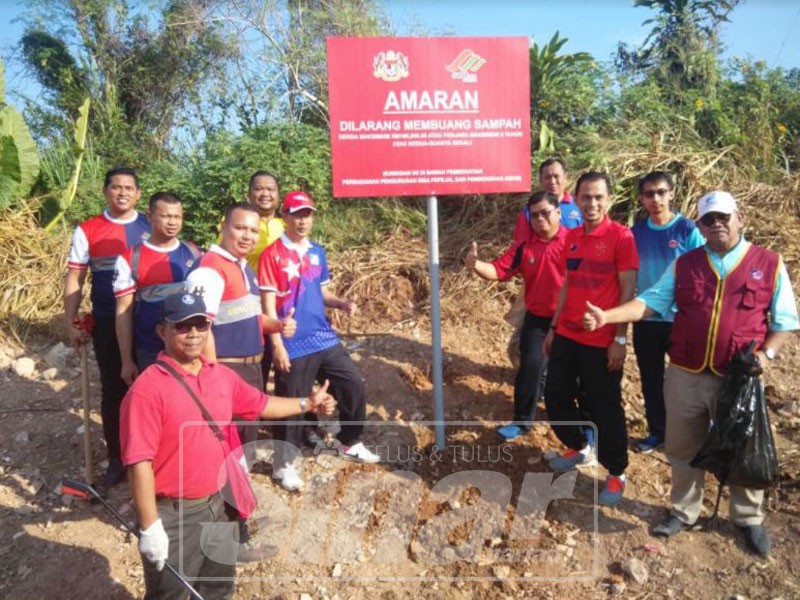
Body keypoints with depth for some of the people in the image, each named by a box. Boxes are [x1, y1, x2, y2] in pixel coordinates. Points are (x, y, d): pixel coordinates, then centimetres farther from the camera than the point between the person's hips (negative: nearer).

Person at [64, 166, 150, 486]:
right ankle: (116, 457, 25)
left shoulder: (152, 227, 1)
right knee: (113, 390, 10)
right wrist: (71, 323, -5)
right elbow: (74, 279, 1)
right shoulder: (87, 230, 0)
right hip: (107, 323, 0)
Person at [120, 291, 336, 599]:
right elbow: (140, 464, -22)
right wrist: (149, 528, -21)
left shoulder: (222, 375, 1)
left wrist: (308, 403, 18)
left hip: (218, 504, 6)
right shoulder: (148, 389, -22)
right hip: (173, 515, -6)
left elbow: (259, 404, 17)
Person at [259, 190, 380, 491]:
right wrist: (277, 345, -16)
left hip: (325, 339, 7)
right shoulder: (273, 255, -10)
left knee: (354, 385, 12)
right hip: (293, 345, -6)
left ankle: (350, 444, 34)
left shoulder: (317, 252, 9)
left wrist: (342, 303, -4)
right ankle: (284, 464, 26)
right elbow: (268, 303, -12)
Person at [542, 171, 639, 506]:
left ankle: (616, 474, 26)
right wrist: (553, 327, 14)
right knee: (555, 397, 13)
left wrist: (620, 340, -14)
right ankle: (579, 449, 39)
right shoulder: (571, 236, 8)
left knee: (604, 408, 5)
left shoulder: (621, 236, -9)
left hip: (602, 341, -6)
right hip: (567, 335, 6)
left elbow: (628, 290, -11)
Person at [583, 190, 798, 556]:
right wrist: (607, 316, -15)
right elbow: (651, 300, -1)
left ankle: (749, 518, 36)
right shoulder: (684, 265, 5)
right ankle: (684, 511, 34)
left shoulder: (769, 264, 0)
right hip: (685, 375, 2)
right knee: (683, 447, 13)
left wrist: (767, 353, -12)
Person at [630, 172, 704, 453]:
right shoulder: (636, 232, 0)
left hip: (681, 320, -3)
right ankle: (657, 431, 31)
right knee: (651, 381, 14)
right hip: (645, 320, 3)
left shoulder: (688, 230, -9)